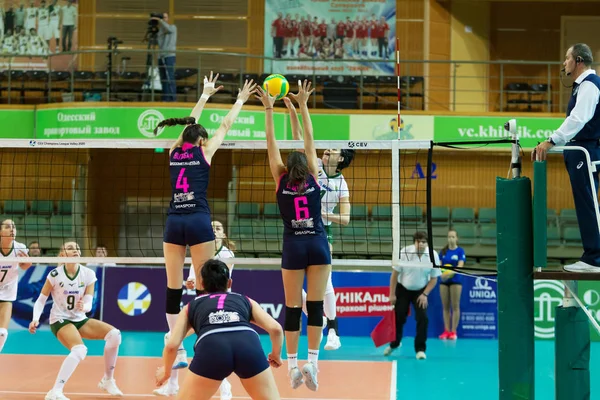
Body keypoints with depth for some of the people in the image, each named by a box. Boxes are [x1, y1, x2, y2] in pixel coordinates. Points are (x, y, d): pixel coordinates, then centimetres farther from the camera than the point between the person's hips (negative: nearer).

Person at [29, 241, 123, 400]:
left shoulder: (88, 274, -6)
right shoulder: (55, 274, -14)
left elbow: (88, 304, -10)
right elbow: (41, 300, -6)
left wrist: (83, 307, -33)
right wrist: (35, 319, -22)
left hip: (80, 320, 5)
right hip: (60, 320, -5)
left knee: (114, 334, -14)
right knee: (80, 350, -33)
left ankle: (107, 381, 3)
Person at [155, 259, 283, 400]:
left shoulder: (191, 306, 32)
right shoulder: (245, 301, 33)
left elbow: (172, 345, 19)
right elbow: (275, 328, 19)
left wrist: (166, 371, 38)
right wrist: (276, 355, 37)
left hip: (211, 347, -1)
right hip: (248, 344, 1)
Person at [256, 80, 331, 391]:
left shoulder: (281, 181, 3)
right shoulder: (313, 178, 4)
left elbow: (271, 144, 5)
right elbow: (309, 141, 8)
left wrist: (269, 110, 9)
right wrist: (303, 105, 10)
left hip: (293, 245, 0)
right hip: (318, 243, 0)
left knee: (292, 308, 2)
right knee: (315, 305, 0)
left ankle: (293, 366, 0)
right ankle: (312, 361, -9)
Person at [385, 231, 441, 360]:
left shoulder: (433, 256, -16)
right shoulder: (404, 253, -19)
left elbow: (434, 278, -5)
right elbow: (395, 274, -10)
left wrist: (425, 294, -13)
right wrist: (392, 294, -9)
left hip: (420, 291, 0)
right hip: (403, 289, 0)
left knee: (423, 318, -14)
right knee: (398, 318, 2)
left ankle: (420, 349, -2)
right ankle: (394, 344, 28)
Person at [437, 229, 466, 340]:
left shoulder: (460, 251, -2)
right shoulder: (443, 251, 9)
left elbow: (460, 266, -12)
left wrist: (451, 273, -28)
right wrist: (441, 273, -15)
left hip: (455, 280, -4)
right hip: (444, 281, 4)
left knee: (455, 306, -2)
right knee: (445, 307, 5)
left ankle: (453, 331, 0)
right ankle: (446, 331, 9)